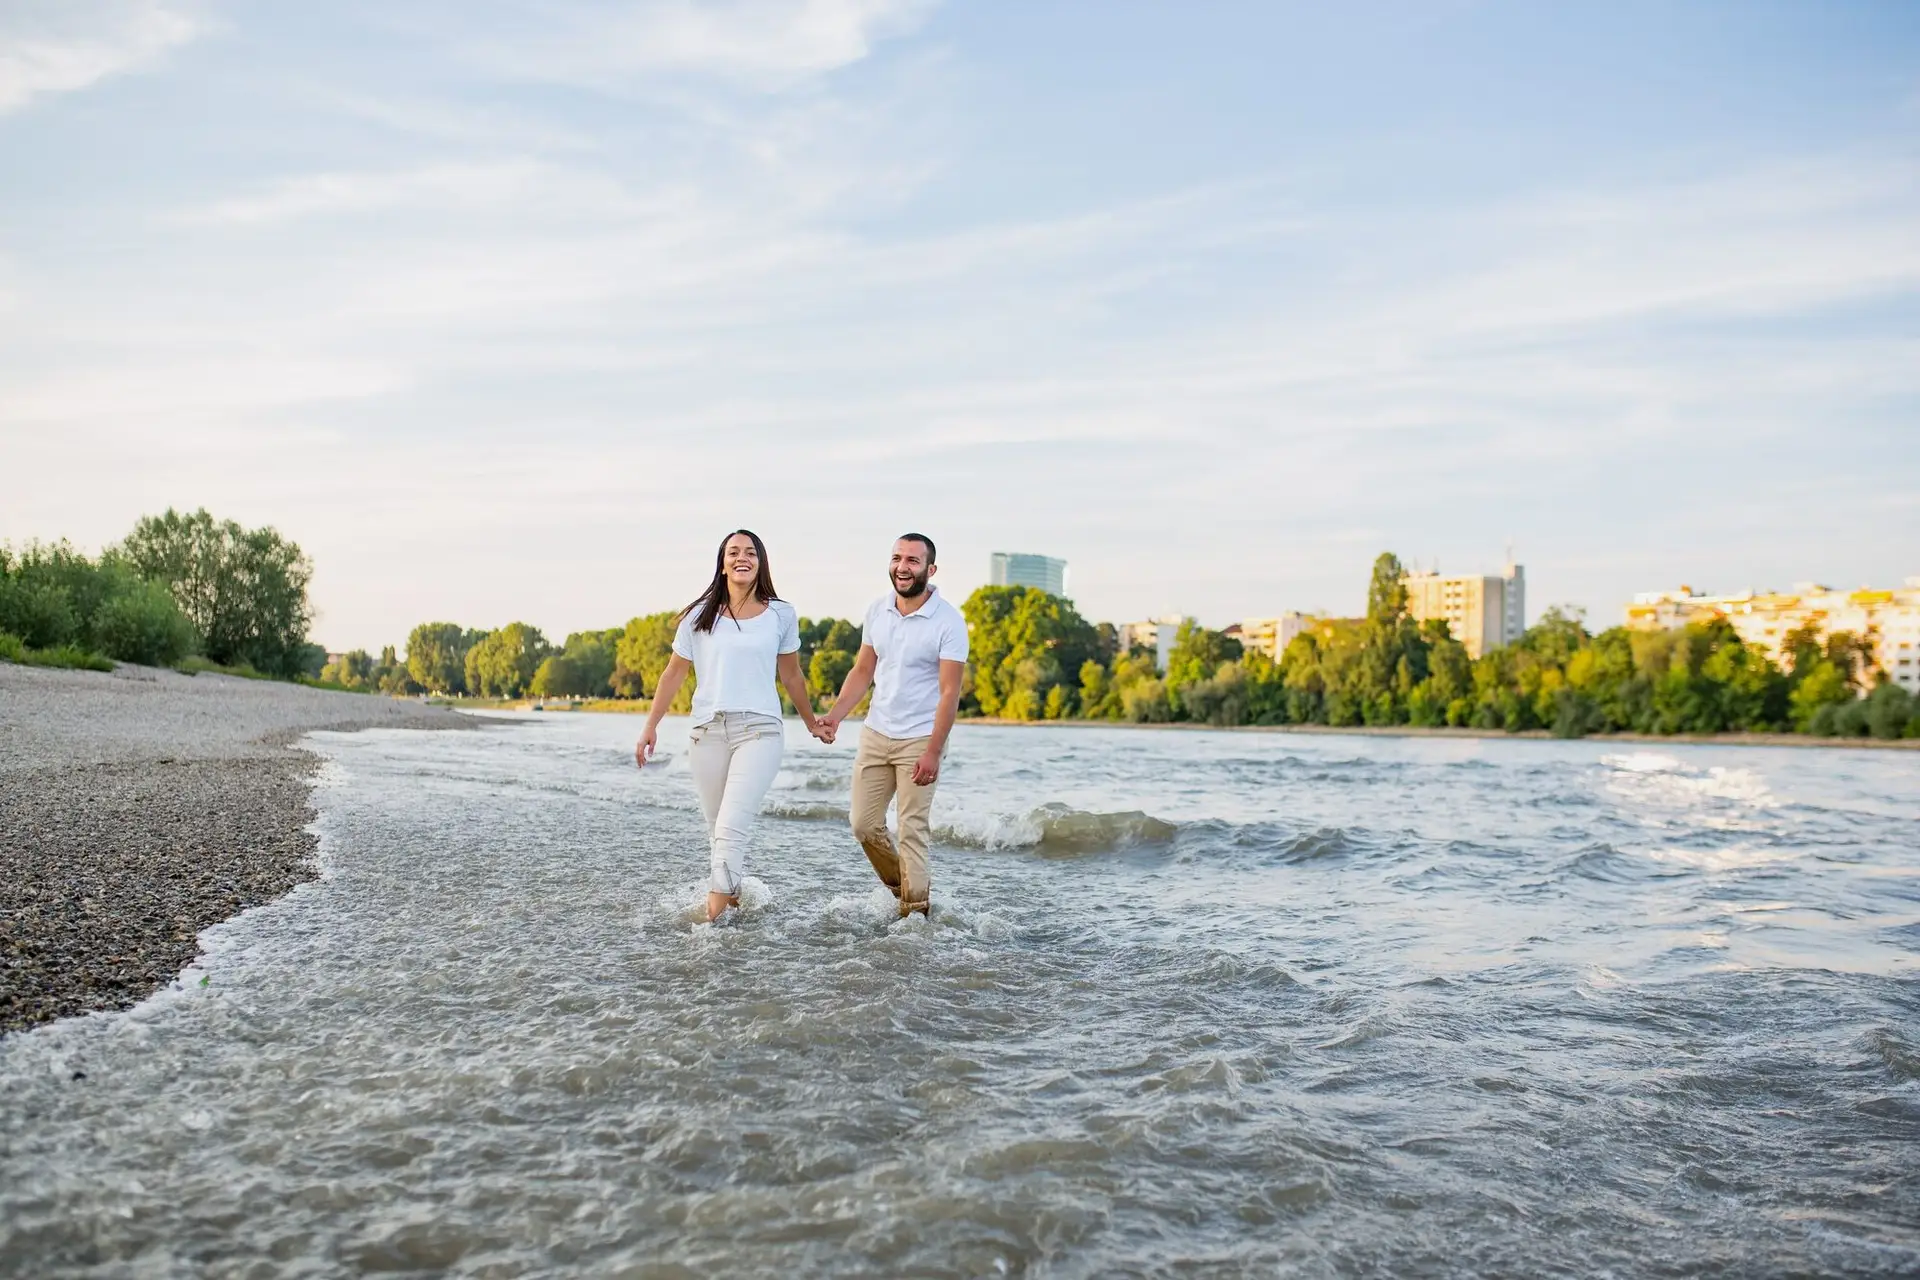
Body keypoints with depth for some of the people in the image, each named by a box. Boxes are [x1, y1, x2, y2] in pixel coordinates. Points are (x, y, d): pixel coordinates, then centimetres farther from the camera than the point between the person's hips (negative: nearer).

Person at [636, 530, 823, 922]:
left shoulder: (781, 615, 6)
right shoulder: (700, 616, 6)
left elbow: (791, 675, 18)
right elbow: (674, 673, 12)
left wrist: (811, 721, 27)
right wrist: (651, 726, 9)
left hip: (759, 729, -2)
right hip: (708, 731, 2)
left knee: (731, 826, -16)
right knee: (718, 829, 8)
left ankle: (713, 915, -15)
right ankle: (733, 900, 22)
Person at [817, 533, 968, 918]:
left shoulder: (948, 622, -14)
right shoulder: (877, 610, 3)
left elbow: (949, 692, -16)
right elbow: (863, 671, 11)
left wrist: (933, 752, -20)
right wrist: (835, 715, -1)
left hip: (919, 740, -6)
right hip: (876, 734, 6)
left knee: (912, 830, -4)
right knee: (864, 824, 9)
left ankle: (915, 909, 8)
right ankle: (905, 886, 30)